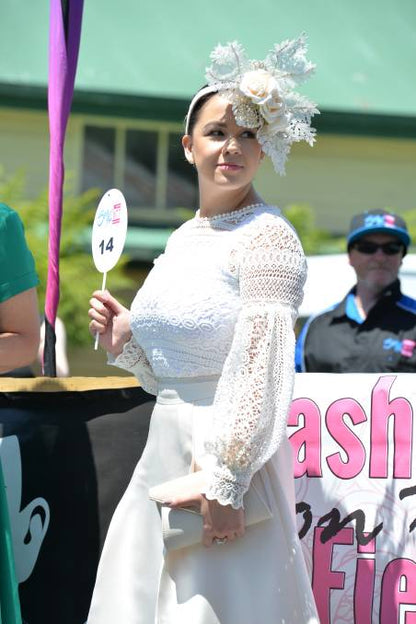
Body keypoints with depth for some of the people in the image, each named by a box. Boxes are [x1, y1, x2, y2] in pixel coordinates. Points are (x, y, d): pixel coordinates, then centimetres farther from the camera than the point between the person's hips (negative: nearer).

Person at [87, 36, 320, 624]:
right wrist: (122, 339, 3)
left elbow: (262, 371, -19)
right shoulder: (184, 238, 13)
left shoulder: (268, 236, -12)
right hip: (166, 446, 8)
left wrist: (225, 482, -22)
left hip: (231, 449, -8)